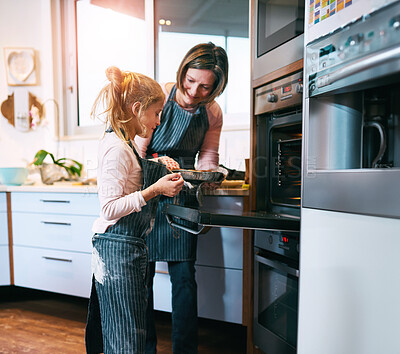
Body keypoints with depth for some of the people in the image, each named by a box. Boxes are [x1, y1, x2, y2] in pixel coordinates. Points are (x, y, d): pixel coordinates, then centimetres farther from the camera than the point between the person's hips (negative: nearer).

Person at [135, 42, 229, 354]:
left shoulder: (213, 113, 3)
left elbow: (208, 156, 9)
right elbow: (137, 151, -9)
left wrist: (205, 174, -12)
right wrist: (158, 163, -29)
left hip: (182, 197, 3)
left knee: (184, 277, 6)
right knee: (143, 276, 6)